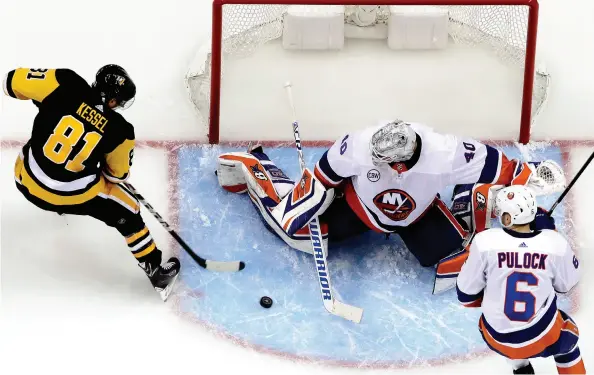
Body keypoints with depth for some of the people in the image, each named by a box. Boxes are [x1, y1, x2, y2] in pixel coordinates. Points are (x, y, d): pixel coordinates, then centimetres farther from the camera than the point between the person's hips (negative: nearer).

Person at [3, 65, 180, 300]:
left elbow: (13, 82, -10)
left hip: (27, 181, 3)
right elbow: (118, 174, 4)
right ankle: (155, 271, 26)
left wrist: (42, 94, 10)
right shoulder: (119, 130, -12)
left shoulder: (66, 85, -15)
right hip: (73, 195, -3)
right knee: (126, 214, 17)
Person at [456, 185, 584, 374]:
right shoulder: (554, 242, -15)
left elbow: (466, 294, -6)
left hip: (497, 339, 0)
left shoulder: (485, 241, -17)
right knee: (566, 329, 33)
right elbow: (566, 284, 4)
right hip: (543, 338, 0)